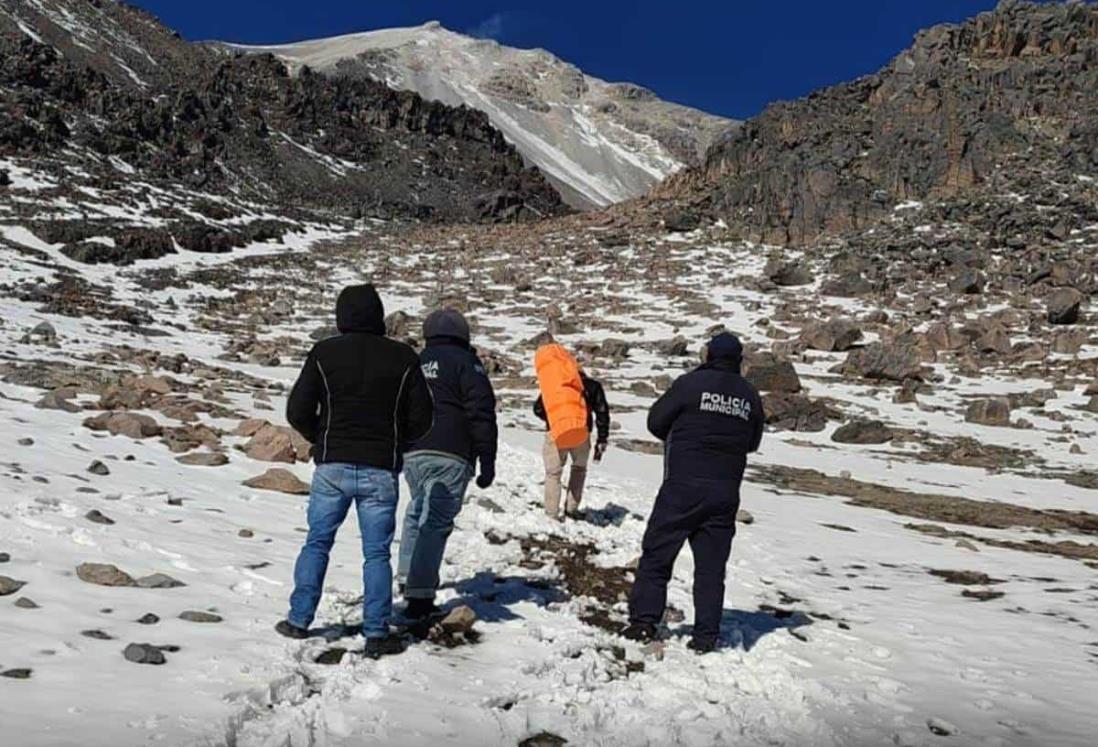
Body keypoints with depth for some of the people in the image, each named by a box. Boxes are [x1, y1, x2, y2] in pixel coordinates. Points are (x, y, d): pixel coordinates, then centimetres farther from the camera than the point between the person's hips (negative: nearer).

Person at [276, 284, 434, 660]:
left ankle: (299, 619, 20)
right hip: (381, 471, 0)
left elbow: (297, 411, -3)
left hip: (332, 466, 1)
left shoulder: (324, 353, -2)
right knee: (376, 553, 6)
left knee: (317, 543, 15)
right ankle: (377, 633, 9)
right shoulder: (403, 358, -2)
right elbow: (421, 419, 0)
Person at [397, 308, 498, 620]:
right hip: (449, 456, -6)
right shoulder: (465, 362, 0)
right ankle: (419, 595, -11)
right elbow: (482, 414, -8)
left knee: (417, 512, 23)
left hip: (410, 454, 6)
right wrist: (487, 461, -7)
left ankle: (408, 575, 25)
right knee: (436, 522, -6)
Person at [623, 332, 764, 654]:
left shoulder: (691, 383, -8)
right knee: (711, 566, 10)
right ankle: (706, 635, 11)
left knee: (656, 554, 6)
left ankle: (644, 621, 5)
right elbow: (752, 442, 15)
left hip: (682, 486, -4)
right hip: (725, 494, 4)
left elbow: (656, 421, -2)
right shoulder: (750, 396, 5)